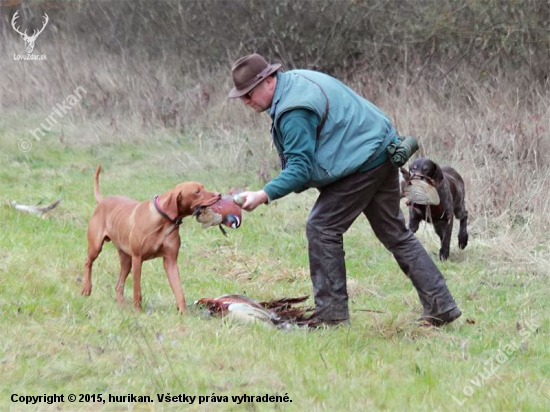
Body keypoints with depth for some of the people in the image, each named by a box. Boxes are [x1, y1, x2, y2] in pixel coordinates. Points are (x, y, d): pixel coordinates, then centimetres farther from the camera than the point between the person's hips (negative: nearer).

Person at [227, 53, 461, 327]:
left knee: (322, 228, -8)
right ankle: (441, 307, 17)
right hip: (382, 153, 11)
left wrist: (265, 195, -33)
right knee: (395, 233, 16)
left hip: (362, 161, -11)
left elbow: (300, 168, -26)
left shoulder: (294, 112, -23)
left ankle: (331, 313, -4)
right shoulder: (297, 80, 10)